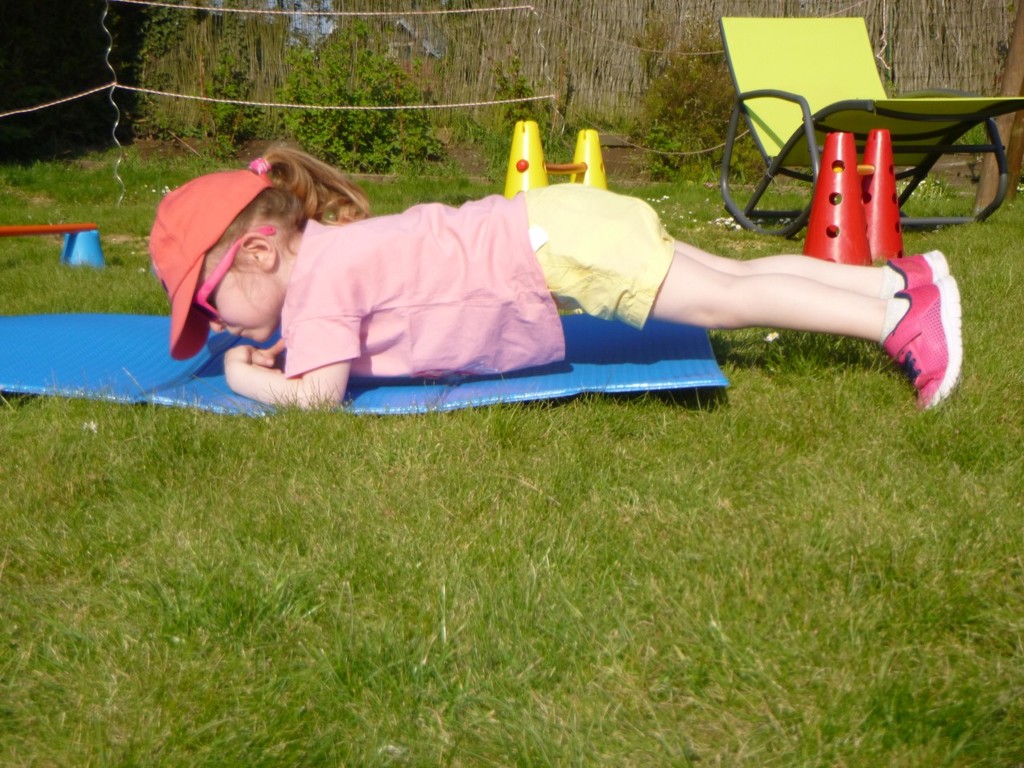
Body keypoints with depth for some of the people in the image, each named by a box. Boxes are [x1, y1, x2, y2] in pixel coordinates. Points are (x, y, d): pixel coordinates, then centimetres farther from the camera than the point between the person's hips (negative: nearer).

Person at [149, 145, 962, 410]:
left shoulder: (321, 272, -17)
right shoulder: (321, 250, 11)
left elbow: (318, 391, -19)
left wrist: (250, 379, -3)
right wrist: (277, 349, 11)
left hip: (553, 244, -8)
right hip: (544, 233, 8)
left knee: (727, 297, -10)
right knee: (733, 278, 9)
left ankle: (897, 317, -7)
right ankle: (904, 279, 14)